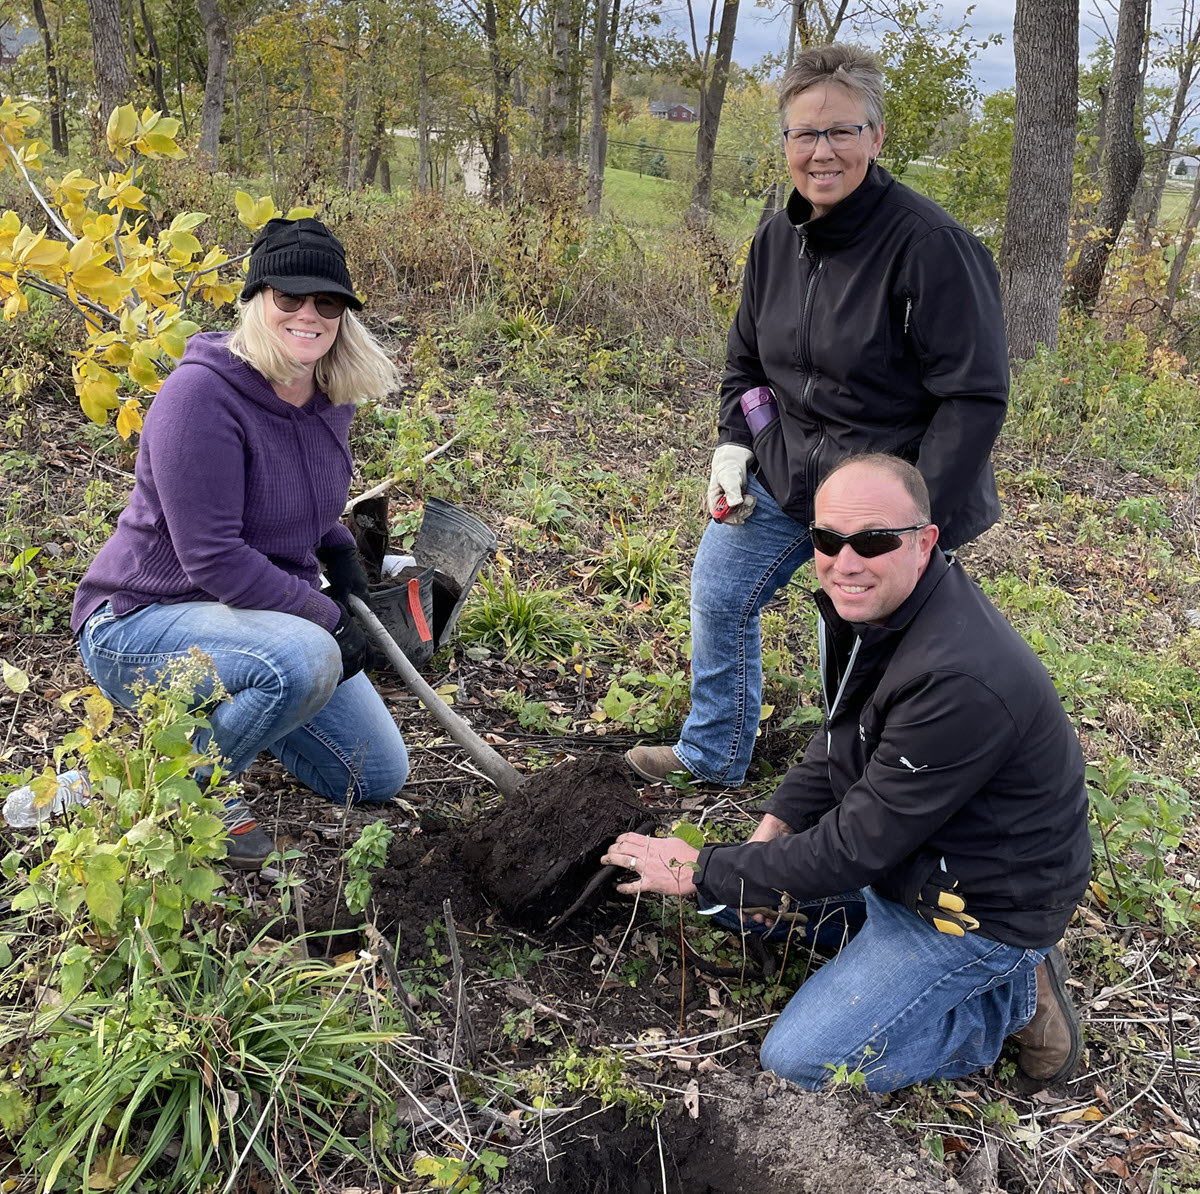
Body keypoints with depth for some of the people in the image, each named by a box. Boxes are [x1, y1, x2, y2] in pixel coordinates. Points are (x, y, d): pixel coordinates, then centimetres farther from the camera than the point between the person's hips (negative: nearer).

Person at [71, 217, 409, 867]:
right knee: (304, 660, -39)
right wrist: (325, 616, -21)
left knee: (380, 778, 10)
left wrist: (339, 548, 2)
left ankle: (222, 709, 27)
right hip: (138, 622, -7)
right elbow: (212, 557, -28)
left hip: (264, 612, 8)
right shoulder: (201, 393, -24)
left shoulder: (329, 395, -1)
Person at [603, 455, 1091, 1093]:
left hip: (981, 900, -8)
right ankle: (890, 939, 13)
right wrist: (774, 831, -5)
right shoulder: (868, 603, -8)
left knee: (800, 1059, -8)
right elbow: (841, 734, 9)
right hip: (898, 853, 9)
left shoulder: (962, 681, -37)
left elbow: (857, 847, -29)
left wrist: (701, 871, -20)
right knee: (730, 896, 10)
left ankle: (1014, 997, 5)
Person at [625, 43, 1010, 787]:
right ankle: (712, 757, 39)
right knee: (719, 594, 16)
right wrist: (735, 444, 2)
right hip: (781, 476, 8)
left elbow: (977, 396, -21)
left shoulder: (931, 244, -21)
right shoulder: (778, 239, 3)